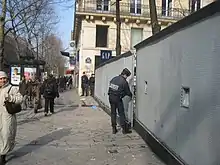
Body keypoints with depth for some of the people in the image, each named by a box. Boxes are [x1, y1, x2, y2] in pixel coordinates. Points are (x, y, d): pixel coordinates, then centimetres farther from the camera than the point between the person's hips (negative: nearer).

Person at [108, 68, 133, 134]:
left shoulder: (114, 78, 6)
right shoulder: (124, 82, -12)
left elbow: (110, 86, 11)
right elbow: (128, 92, -4)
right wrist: (131, 96, 16)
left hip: (111, 97, 6)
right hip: (117, 98, -6)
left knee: (113, 113, 14)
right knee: (121, 114, 5)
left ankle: (114, 129, 19)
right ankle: (124, 129, 11)